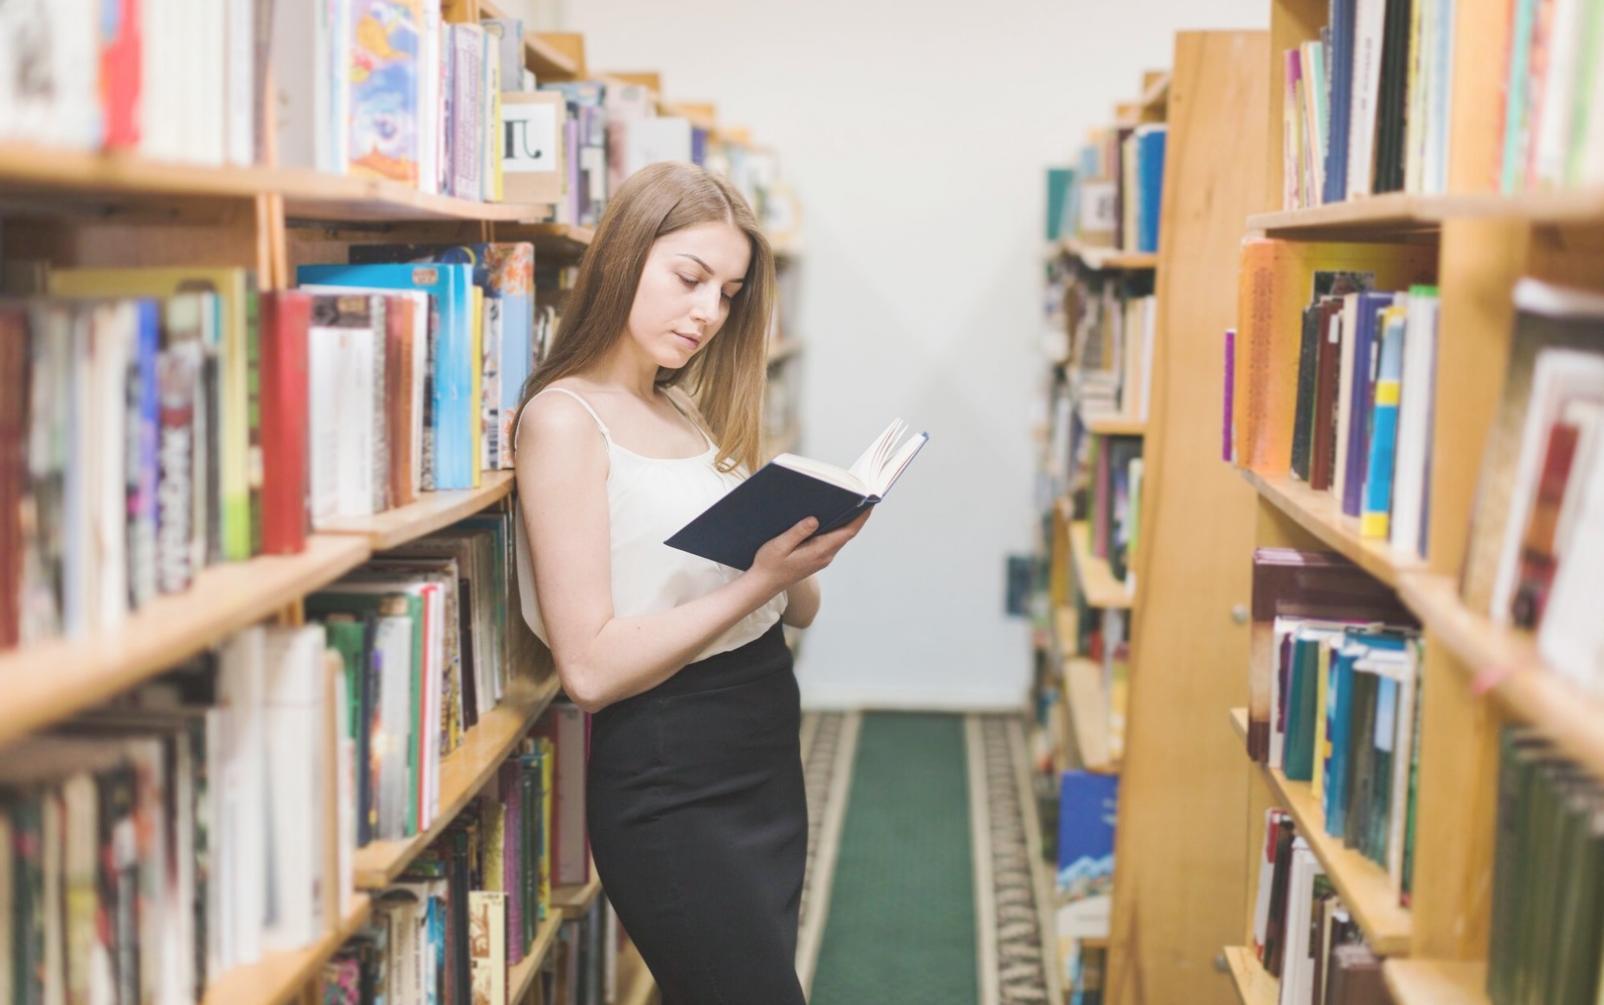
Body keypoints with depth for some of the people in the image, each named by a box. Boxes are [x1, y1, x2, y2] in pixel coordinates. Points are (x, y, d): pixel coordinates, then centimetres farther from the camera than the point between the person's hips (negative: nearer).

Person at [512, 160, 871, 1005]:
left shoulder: (691, 413, 12)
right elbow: (590, 666, -19)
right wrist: (758, 580, -23)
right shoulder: (565, 418, -11)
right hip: (670, 784, -8)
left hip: (768, 762, 8)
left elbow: (798, 610, 10)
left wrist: (805, 553, -12)